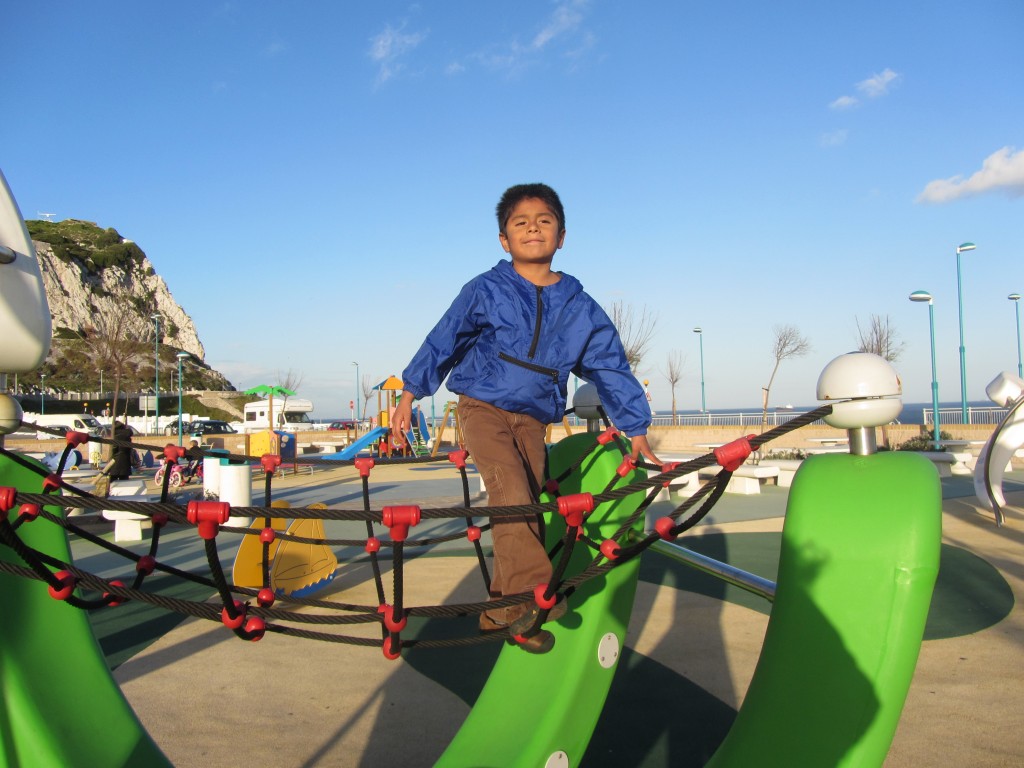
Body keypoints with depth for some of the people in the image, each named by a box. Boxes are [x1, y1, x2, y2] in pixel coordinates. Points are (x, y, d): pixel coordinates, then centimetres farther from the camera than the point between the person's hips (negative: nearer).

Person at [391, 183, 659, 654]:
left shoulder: (580, 308, 2)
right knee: (509, 490, -24)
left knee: (525, 507, 0)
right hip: (483, 408, -3)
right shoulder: (484, 291, -4)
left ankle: (500, 609, 12)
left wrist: (636, 429, 7)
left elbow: (611, 367, 7)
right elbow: (442, 343, 2)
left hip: (532, 420, 3)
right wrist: (408, 397, 3)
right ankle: (533, 595, -27)